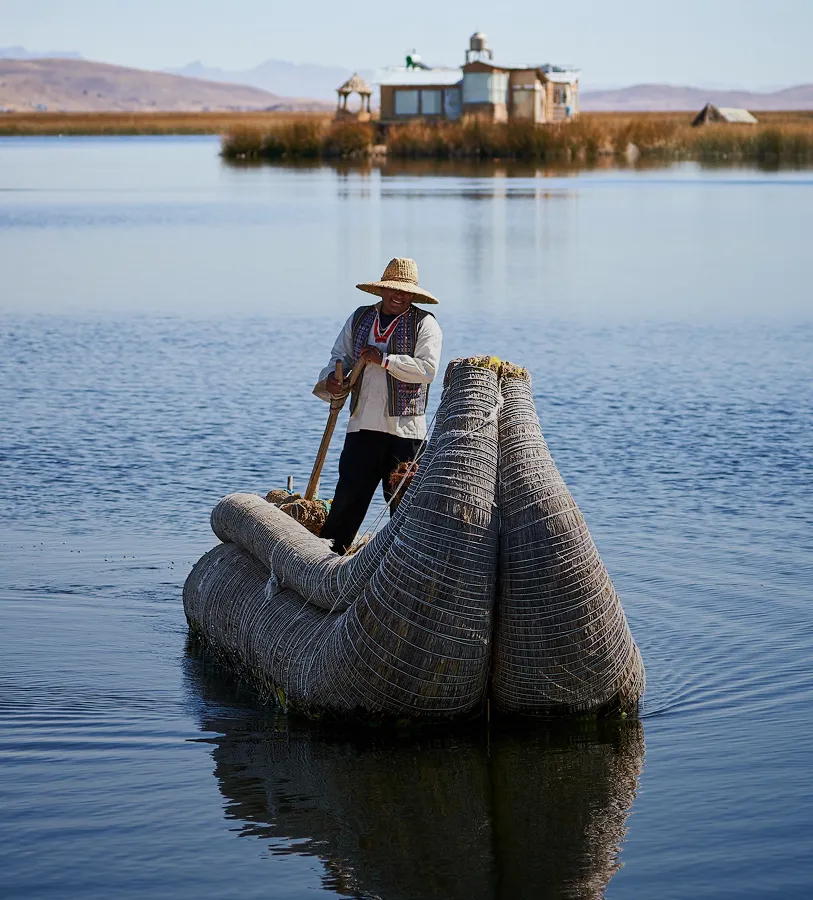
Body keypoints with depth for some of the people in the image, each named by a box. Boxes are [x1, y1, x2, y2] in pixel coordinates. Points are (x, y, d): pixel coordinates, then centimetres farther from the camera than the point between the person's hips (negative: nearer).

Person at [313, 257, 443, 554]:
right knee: (348, 495, 0)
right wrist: (330, 379, -4)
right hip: (363, 425, 3)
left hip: (405, 429, -3)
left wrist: (383, 360, -16)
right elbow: (340, 356, 17)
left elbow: (427, 368, -13)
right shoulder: (360, 319, 14)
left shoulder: (424, 324, -1)